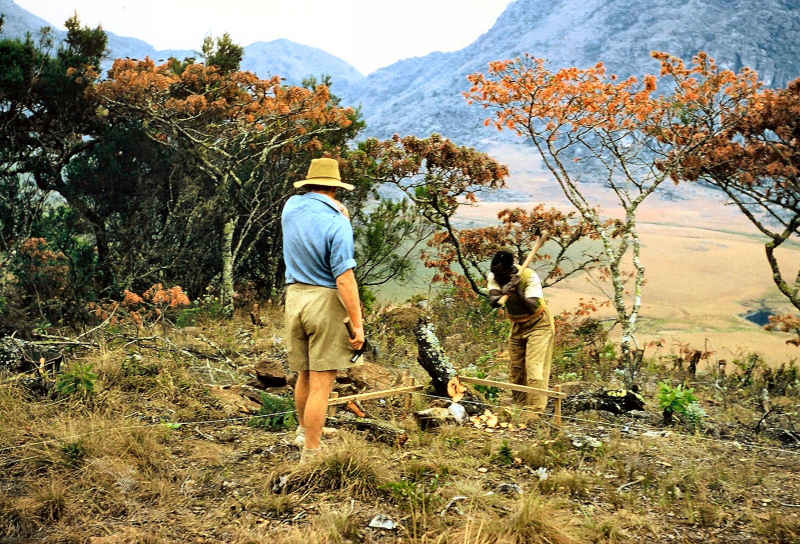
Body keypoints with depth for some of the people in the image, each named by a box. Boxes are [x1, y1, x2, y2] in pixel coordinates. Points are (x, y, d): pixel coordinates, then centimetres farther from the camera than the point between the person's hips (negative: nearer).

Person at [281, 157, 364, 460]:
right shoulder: (337, 223, -14)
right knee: (321, 383, 0)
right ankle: (311, 454, 6)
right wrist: (357, 324, -14)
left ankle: (303, 430, 42)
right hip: (326, 300, -6)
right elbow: (344, 279, -19)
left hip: (294, 296, 6)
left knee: (304, 375, 23)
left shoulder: (291, 207, 4)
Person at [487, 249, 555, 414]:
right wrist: (503, 293, -45)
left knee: (534, 371, -15)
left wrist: (518, 291, -45)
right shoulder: (494, 276, -11)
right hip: (517, 326, 6)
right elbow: (492, 301, -26)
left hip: (538, 325, -6)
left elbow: (533, 308, -34)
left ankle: (536, 412, -16)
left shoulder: (529, 277, -26)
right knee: (515, 372, 7)